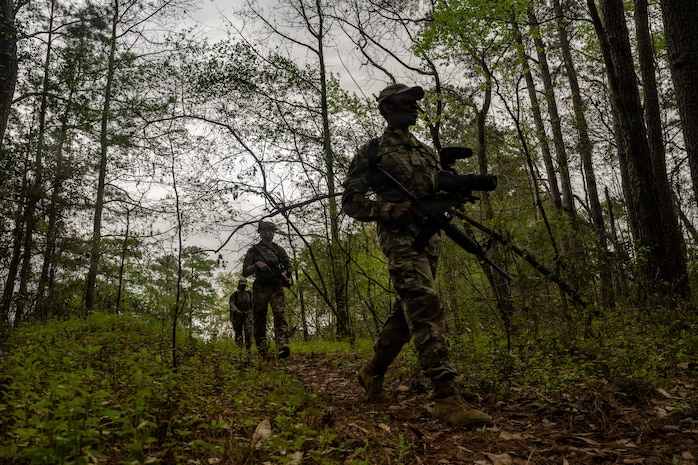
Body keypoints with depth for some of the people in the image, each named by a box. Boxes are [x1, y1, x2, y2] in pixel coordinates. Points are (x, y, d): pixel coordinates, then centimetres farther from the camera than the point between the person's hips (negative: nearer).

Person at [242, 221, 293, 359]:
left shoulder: (279, 250, 14)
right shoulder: (253, 250, 8)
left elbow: (289, 266, 20)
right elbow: (245, 271, 5)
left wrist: (284, 274, -2)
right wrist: (256, 265, -13)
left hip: (277, 288, 0)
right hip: (260, 289, 0)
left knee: (280, 315, -19)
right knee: (259, 320, 1)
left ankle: (283, 347, -35)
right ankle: (263, 353, 7)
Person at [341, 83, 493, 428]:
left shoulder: (426, 151, 23)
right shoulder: (371, 151, 3)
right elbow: (350, 200, -1)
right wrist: (390, 210, -16)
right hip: (400, 237, -7)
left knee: (407, 311, 10)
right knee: (426, 307, -20)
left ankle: (372, 372, 28)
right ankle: (445, 396, -22)